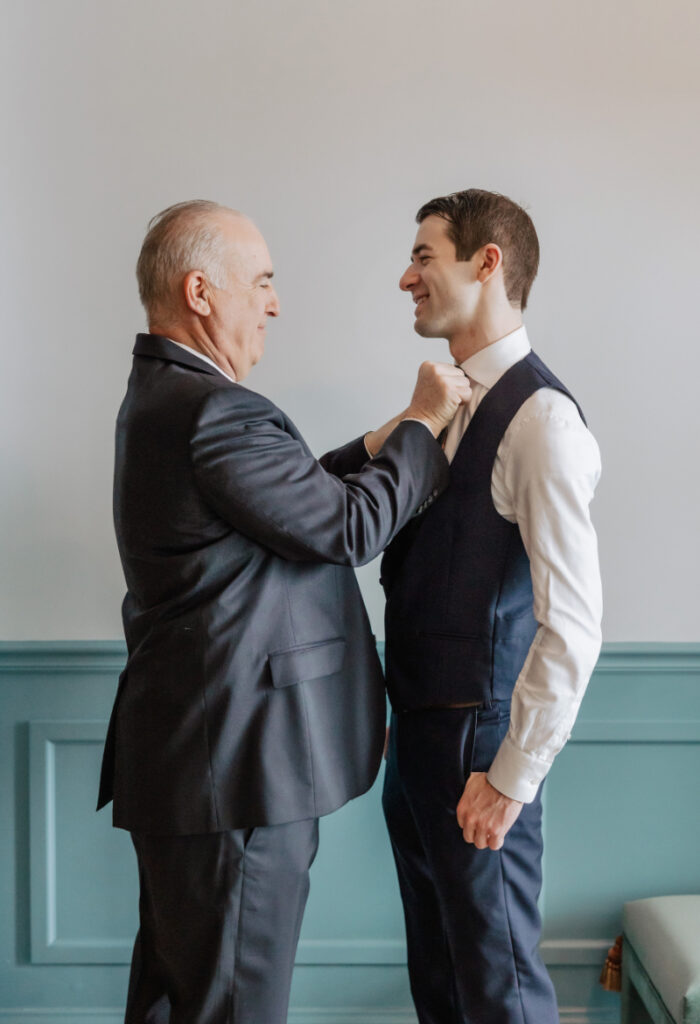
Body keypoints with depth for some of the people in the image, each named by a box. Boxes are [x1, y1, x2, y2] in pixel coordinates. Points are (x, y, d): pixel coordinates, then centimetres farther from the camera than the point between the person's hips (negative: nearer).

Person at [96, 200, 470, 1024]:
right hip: (233, 767, -11)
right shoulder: (210, 410, -22)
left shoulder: (161, 395, 13)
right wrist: (423, 424, -4)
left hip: (184, 761, 11)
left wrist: (396, 432, 13)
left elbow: (301, 493, 17)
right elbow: (350, 527, -17)